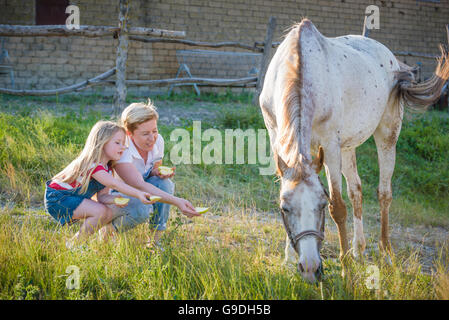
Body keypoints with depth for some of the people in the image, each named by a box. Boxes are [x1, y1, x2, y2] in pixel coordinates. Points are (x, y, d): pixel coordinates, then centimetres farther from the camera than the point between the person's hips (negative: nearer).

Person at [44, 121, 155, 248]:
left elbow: (102, 196, -1)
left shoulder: (108, 169, 4)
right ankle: (75, 244, -6)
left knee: (110, 212, 4)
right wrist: (138, 194, -47)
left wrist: (115, 199, -23)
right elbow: (114, 184, -39)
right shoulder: (92, 165, -26)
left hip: (76, 198, 10)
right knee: (100, 211, -23)